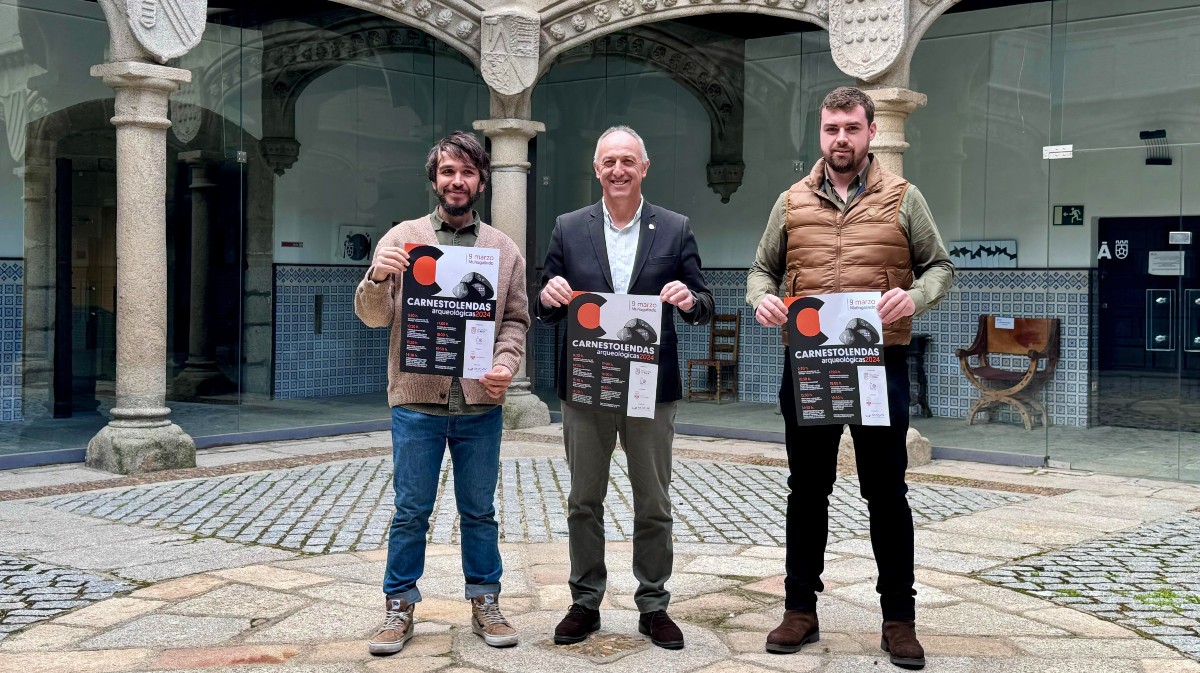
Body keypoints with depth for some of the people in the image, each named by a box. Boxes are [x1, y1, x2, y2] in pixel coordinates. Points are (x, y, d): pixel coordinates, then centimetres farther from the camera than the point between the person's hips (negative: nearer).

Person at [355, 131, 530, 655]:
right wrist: (376, 279, -19)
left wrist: (505, 364, -10)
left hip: (481, 404, 1)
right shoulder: (402, 238, 4)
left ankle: (485, 603, 23)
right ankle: (399, 608, 17)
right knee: (411, 512, 6)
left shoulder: (504, 249, 8)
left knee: (479, 511, 11)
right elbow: (375, 317, 2)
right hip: (417, 401, -1)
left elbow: (515, 319, 9)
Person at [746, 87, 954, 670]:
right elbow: (762, 269, 14)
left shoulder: (902, 199, 4)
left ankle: (899, 618, 16)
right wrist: (762, 298, -9)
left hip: (880, 363, -1)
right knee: (806, 490, 10)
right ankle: (800, 609, 21)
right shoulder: (792, 202, 9)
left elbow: (940, 266, 6)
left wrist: (915, 297, -16)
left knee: (886, 491, 4)